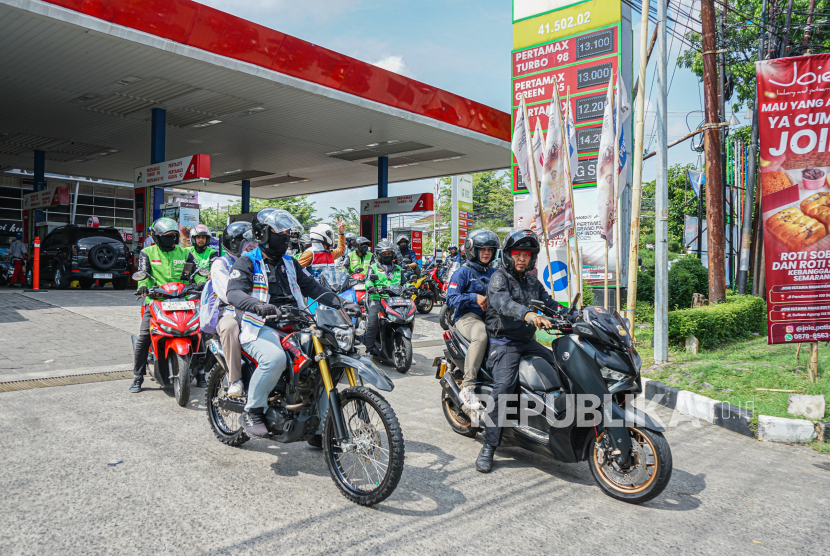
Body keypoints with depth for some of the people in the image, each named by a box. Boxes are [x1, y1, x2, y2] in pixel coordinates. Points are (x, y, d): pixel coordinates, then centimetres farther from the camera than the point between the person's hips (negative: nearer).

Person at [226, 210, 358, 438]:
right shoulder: (246, 262, 1)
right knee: (275, 358, -37)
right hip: (261, 328, -6)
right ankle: (253, 411, -13)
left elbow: (311, 286, 22)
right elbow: (234, 293, -15)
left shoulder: (290, 263, 23)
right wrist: (258, 305, -37)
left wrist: (341, 302, 6)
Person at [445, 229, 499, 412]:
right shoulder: (463, 272, 4)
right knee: (481, 335, -39)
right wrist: (475, 298, -16)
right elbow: (451, 299, -6)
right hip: (468, 317, -6)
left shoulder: (494, 273, 24)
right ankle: (467, 387, -34)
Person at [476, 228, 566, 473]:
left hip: (528, 342, 7)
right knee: (504, 386, -26)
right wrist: (528, 314, -46)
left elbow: (548, 302, 14)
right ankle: (488, 446, -20)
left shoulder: (532, 282, 19)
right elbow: (501, 301, -27)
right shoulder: (499, 277, -6)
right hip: (504, 343, -7)